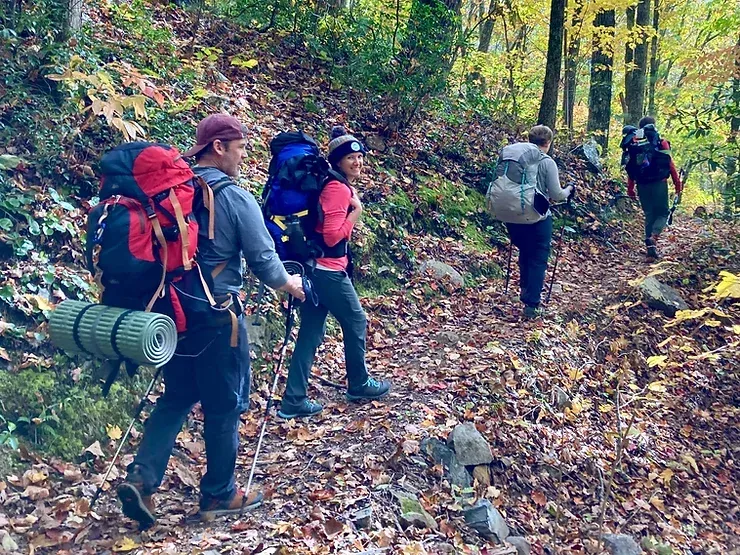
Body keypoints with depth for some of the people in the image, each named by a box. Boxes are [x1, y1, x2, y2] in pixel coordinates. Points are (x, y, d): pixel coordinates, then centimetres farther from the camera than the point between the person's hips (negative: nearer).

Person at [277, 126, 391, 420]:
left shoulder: (340, 186, 14)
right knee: (356, 322, 11)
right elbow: (332, 236, -22)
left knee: (310, 333, 8)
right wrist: (356, 212, -14)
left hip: (314, 268, 9)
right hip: (329, 271, -9)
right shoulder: (338, 188, -16)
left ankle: (293, 401, 9)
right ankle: (358, 384, 29)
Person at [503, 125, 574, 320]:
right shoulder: (547, 162, -11)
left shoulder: (514, 157, 1)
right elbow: (556, 195, -9)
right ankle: (532, 305, 2)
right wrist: (569, 190, 12)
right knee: (538, 261, 4)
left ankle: (526, 290, 37)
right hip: (538, 218, -5)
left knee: (525, 254, 24)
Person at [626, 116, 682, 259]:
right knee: (663, 213, 9)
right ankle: (653, 237, -19)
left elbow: (630, 168, 5)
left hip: (642, 186, 3)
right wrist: (678, 185, 1)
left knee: (649, 215, 13)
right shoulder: (661, 143, -2)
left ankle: (650, 248, 9)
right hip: (659, 184, -3)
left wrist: (630, 189, 10)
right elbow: (671, 165, -4)